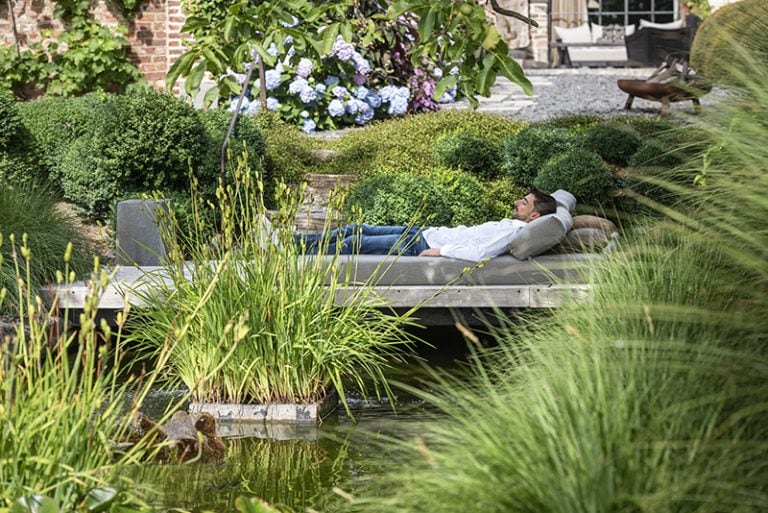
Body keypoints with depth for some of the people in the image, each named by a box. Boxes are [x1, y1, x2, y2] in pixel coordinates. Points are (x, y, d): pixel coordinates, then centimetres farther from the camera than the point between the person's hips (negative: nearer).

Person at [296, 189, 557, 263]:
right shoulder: (509, 224, 13)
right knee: (356, 230, 11)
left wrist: (440, 250, -24)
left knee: (354, 243, -7)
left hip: (420, 247, -9)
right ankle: (295, 242, 19)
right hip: (422, 233, 9)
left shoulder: (513, 232, -17)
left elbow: (480, 252, -31)